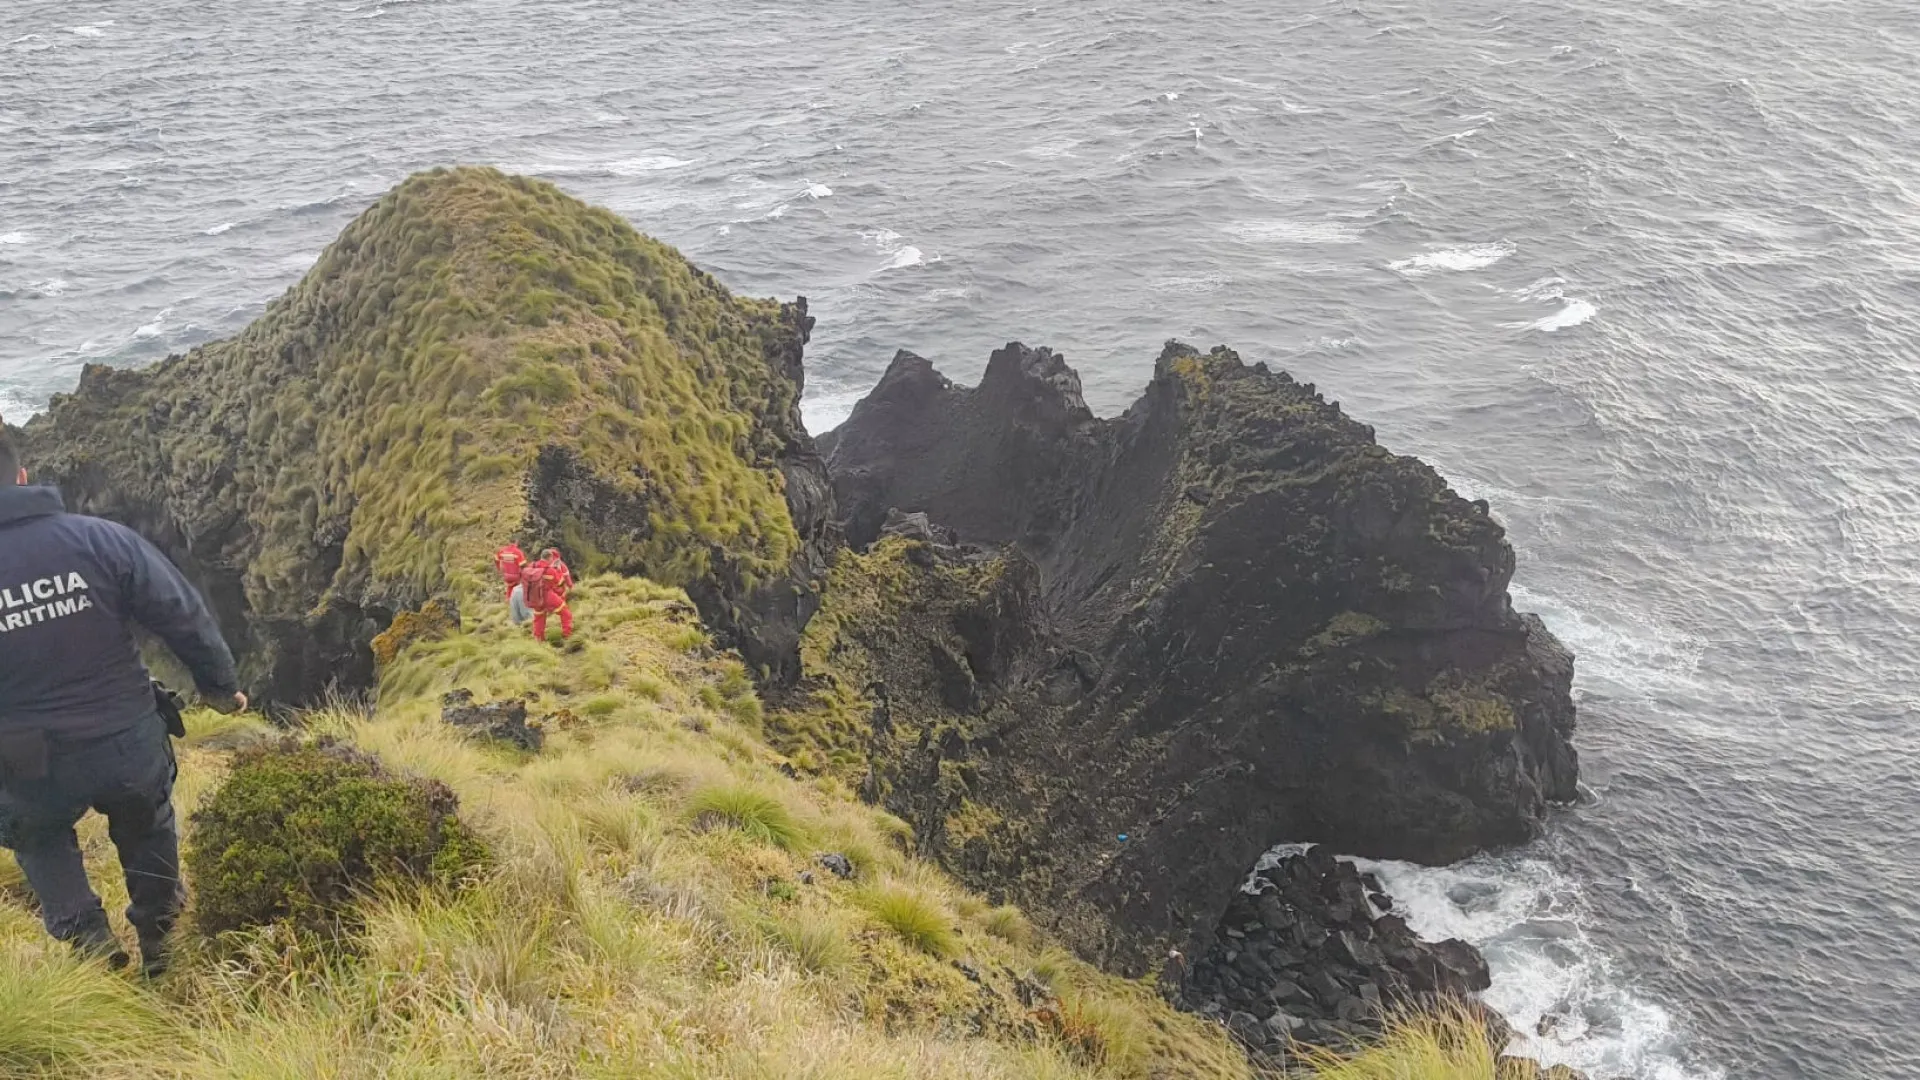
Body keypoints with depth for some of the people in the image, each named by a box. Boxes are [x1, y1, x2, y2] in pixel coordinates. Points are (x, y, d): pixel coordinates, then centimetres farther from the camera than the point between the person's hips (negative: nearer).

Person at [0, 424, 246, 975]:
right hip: (129, 747, 1)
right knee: (147, 827, 33)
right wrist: (221, 685, 9)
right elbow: (186, 617, -8)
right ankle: (157, 937, 40)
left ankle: (84, 931, 15)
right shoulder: (100, 540, -14)